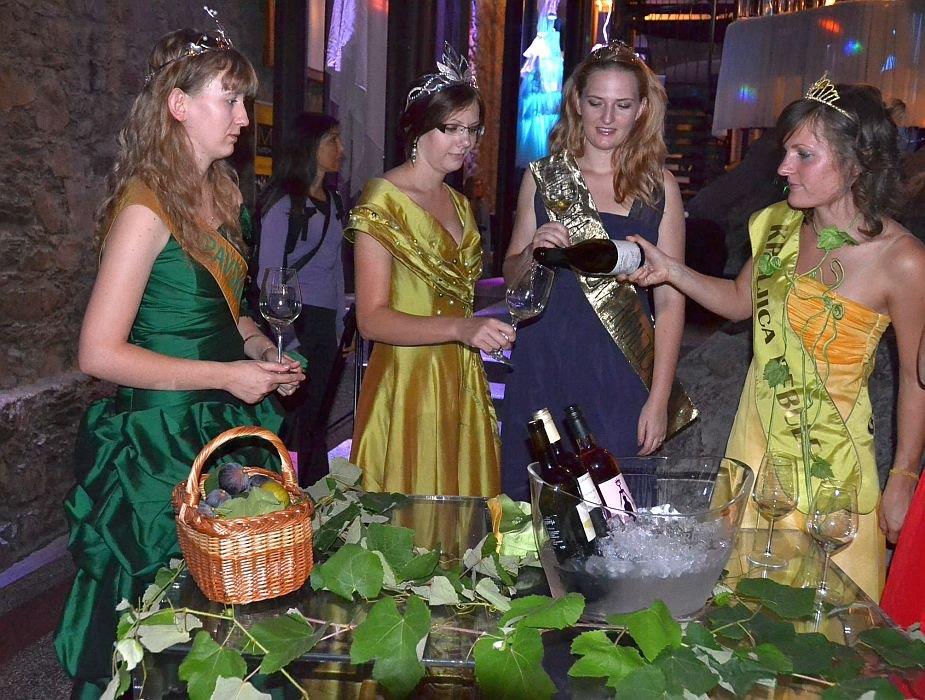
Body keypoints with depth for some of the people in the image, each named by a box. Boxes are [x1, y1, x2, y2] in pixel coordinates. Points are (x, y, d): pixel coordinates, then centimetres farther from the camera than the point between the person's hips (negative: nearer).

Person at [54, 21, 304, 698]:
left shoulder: (223, 192, 8)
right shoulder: (146, 208, -18)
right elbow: (100, 353, -20)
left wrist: (263, 351, 3)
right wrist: (228, 375, -18)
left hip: (229, 426, 8)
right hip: (162, 441, -7)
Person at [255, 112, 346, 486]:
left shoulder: (333, 199, 14)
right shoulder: (283, 200, -8)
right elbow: (269, 271, -10)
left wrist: (340, 321, 17)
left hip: (325, 319, 7)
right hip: (295, 316, -7)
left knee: (316, 413, 12)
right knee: (294, 416, -3)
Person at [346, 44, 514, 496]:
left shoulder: (459, 204, 15)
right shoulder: (383, 200, -9)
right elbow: (372, 319, -17)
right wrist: (460, 328, -28)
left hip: (462, 385, 7)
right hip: (407, 385, -7)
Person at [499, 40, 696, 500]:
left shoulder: (660, 187, 0)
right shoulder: (542, 178, 4)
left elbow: (670, 302, 0)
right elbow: (510, 276, 11)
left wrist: (659, 400, -5)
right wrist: (534, 251, -11)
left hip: (621, 382, -1)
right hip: (543, 374, 1)